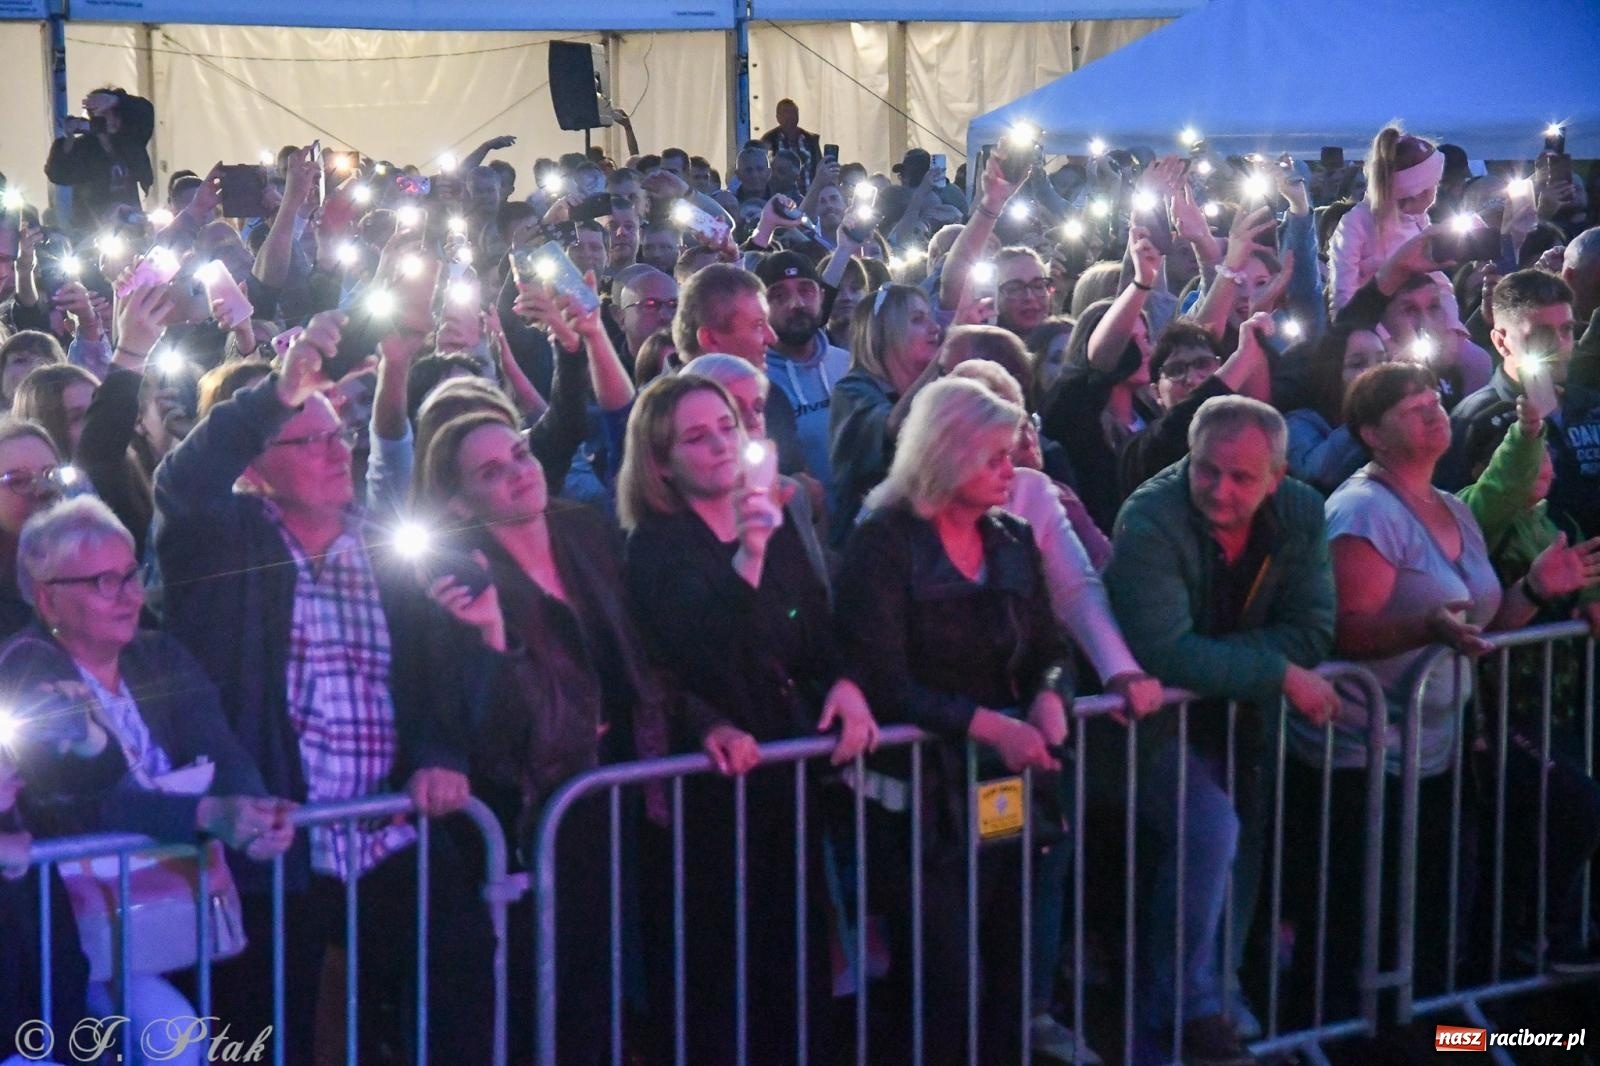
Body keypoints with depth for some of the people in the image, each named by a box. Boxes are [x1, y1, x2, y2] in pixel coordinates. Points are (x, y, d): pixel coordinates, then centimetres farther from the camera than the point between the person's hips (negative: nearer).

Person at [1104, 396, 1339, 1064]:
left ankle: (1215, 990, 28)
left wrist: (1223, 659, -25)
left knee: (1244, 838, 5)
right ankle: (1187, 1007, -7)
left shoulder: (1299, 515, -8)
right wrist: (1279, 672, -27)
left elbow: (1311, 632, -12)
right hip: (1151, 716, -6)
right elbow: (1165, 655, -32)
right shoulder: (1151, 520, -25)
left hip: (1235, 711, 6)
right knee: (1210, 826, -23)